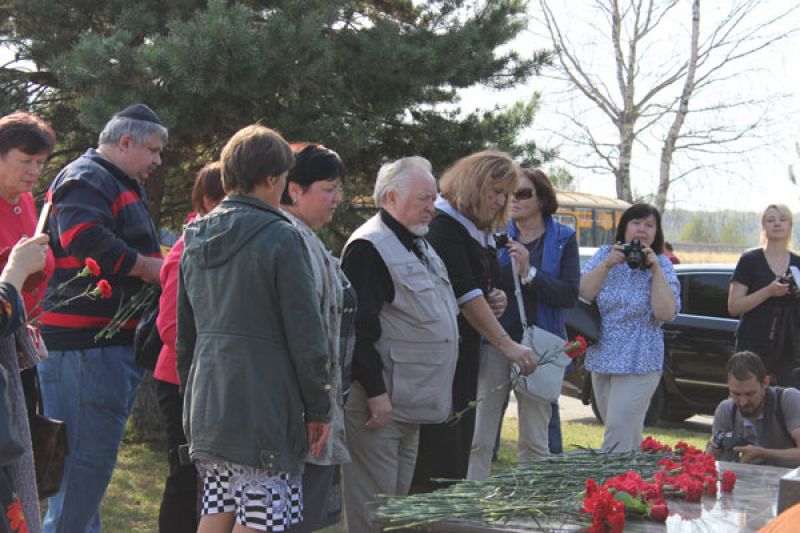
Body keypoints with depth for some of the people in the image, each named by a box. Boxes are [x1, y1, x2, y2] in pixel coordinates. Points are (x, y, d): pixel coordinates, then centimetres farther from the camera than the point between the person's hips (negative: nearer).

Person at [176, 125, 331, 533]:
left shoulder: (195, 240, 12)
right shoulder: (279, 237, -10)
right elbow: (305, 335, -11)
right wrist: (318, 408, -3)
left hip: (206, 405, 7)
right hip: (264, 408, -7)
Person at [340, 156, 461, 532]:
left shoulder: (419, 246, 18)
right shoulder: (369, 247, -15)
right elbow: (359, 328, -21)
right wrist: (375, 392, -23)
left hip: (410, 402, 10)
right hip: (380, 402, -10)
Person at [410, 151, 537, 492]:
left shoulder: (481, 233, 16)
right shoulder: (443, 225, -11)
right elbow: (463, 291, -19)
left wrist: (497, 299, 4)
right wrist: (507, 345, -23)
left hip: (465, 355, 9)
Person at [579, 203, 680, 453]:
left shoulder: (662, 266, 0)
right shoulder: (605, 254, 7)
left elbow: (666, 313, -13)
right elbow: (584, 293, -5)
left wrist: (655, 269, -15)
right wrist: (608, 264, -15)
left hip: (639, 364, -4)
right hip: (601, 359, 4)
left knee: (617, 441, -12)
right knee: (629, 438, 13)